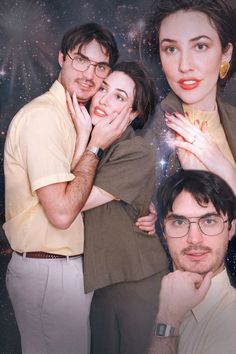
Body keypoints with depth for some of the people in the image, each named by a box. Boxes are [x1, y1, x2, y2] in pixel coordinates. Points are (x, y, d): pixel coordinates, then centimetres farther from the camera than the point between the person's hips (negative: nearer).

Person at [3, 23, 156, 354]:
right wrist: (96, 146, -18)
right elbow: (61, 212, -27)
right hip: (49, 273, -9)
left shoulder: (74, 115, 11)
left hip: (66, 263, 9)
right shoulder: (42, 116, -20)